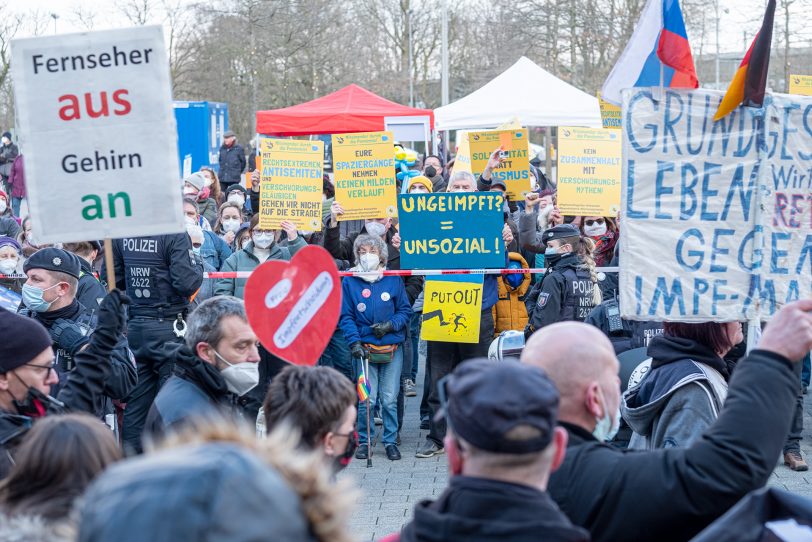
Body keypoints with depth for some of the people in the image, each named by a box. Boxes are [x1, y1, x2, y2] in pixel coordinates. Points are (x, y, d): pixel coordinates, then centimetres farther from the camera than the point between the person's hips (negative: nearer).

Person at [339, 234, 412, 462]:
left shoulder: (393, 280, 5)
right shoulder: (349, 282, 3)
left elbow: (405, 310, 8)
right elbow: (345, 316, 1)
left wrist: (390, 325, -10)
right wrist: (354, 342, -11)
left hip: (392, 349, 1)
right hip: (364, 349, -1)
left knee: (389, 399, 3)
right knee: (366, 399, -3)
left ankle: (391, 442, 15)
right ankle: (364, 441, 12)